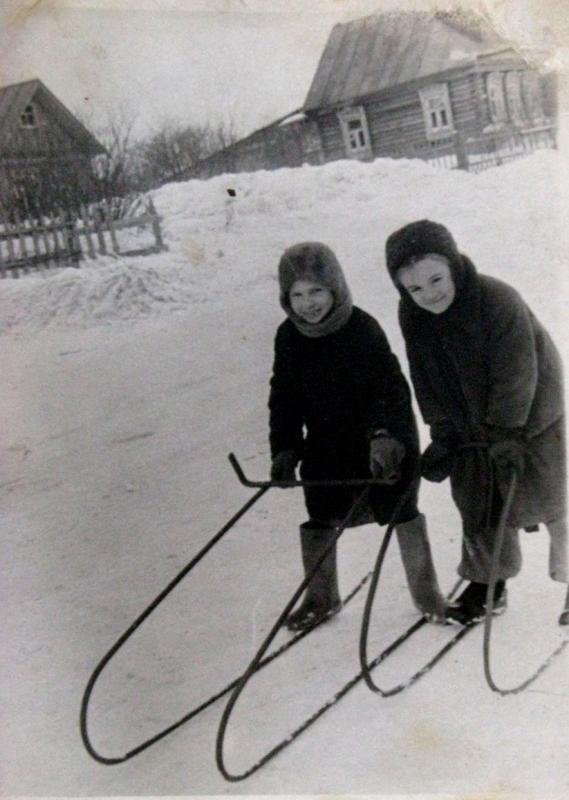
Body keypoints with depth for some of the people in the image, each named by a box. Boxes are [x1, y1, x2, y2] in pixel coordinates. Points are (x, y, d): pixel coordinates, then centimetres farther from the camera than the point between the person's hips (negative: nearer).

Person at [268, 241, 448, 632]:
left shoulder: (363, 329, -21)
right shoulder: (288, 337, -6)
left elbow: (391, 387, -24)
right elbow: (284, 396, 2)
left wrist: (385, 436, -37)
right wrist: (284, 448, -4)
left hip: (382, 442, -4)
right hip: (324, 446, 4)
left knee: (401, 510, 6)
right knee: (319, 519, 8)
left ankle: (426, 591, 24)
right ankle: (321, 597, 28)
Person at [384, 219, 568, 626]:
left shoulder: (500, 301, -32)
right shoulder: (413, 317, -14)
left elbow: (515, 379, -27)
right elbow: (427, 383, -4)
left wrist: (504, 437, -22)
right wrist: (444, 438, -5)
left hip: (530, 419, -5)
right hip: (470, 428, 5)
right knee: (478, 505, 11)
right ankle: (488, 583, 29)